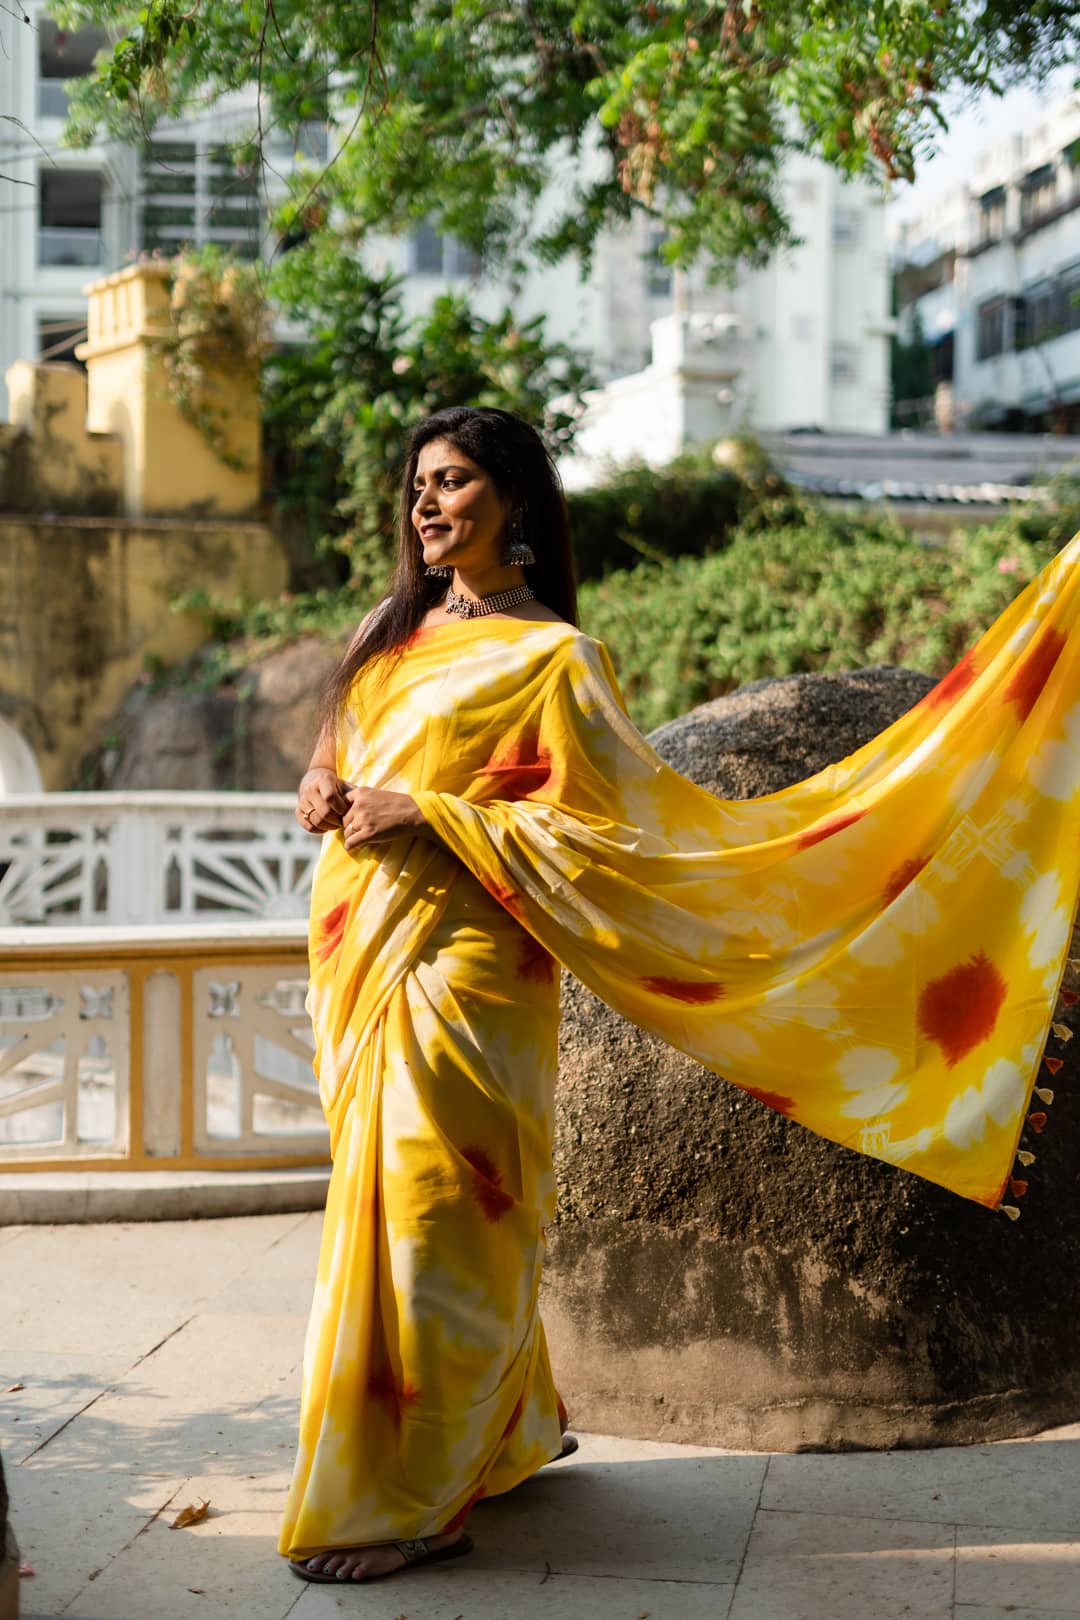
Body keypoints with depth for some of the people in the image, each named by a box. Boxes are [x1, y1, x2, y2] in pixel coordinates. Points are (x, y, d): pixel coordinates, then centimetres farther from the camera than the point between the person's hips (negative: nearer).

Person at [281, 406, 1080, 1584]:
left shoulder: (549, 657, -6)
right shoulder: (397, 634, 16)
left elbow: (597, 826, -12)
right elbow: (335, 772, 23)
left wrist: (430, 813, -18)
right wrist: (322, 798, 0)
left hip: (453, 965, -8)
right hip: (358, 954, 8)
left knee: (424, 1212, -6)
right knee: (396, 1205, 13)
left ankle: (409, 1501, 4)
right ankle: (508, 1430, 31)